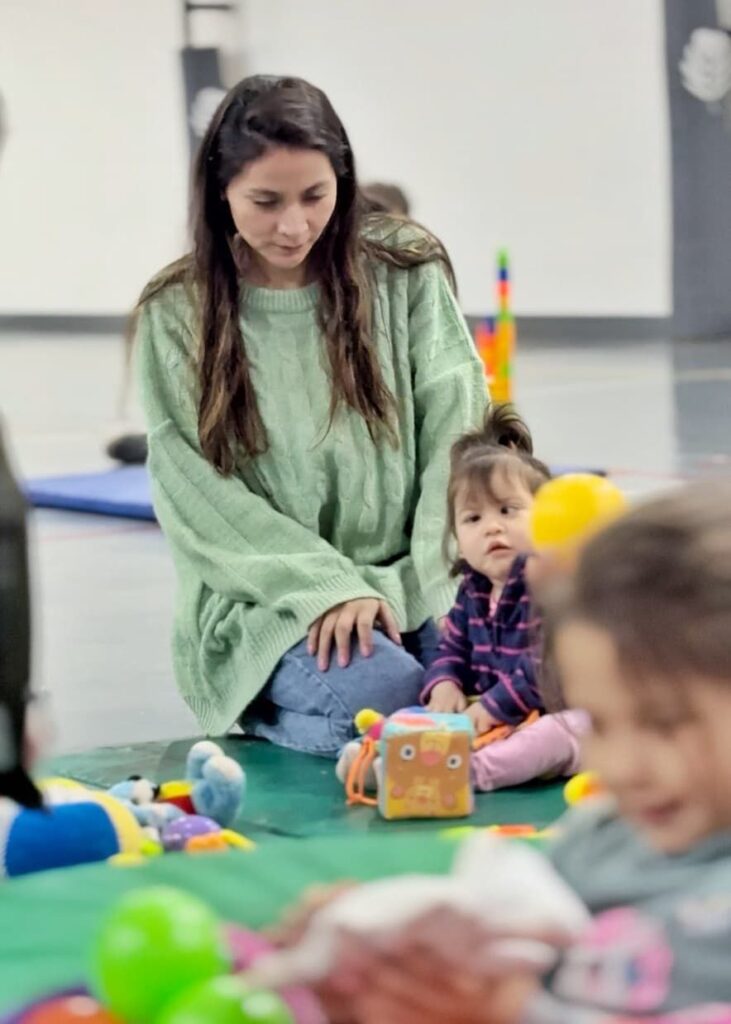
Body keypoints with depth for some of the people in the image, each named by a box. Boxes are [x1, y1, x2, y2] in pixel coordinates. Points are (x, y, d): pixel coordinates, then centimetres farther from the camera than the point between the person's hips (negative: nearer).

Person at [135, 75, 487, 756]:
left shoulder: (405, 273, 4)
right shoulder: (176, 316, 0)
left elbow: (456, 437, 1)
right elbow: (197, 496, -4)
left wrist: (406, 589, -10)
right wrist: (328, 586, -15)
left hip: (414, 590, 3)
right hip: (260, 604, -3)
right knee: (385, 691, -32)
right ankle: (262, 718, 2)